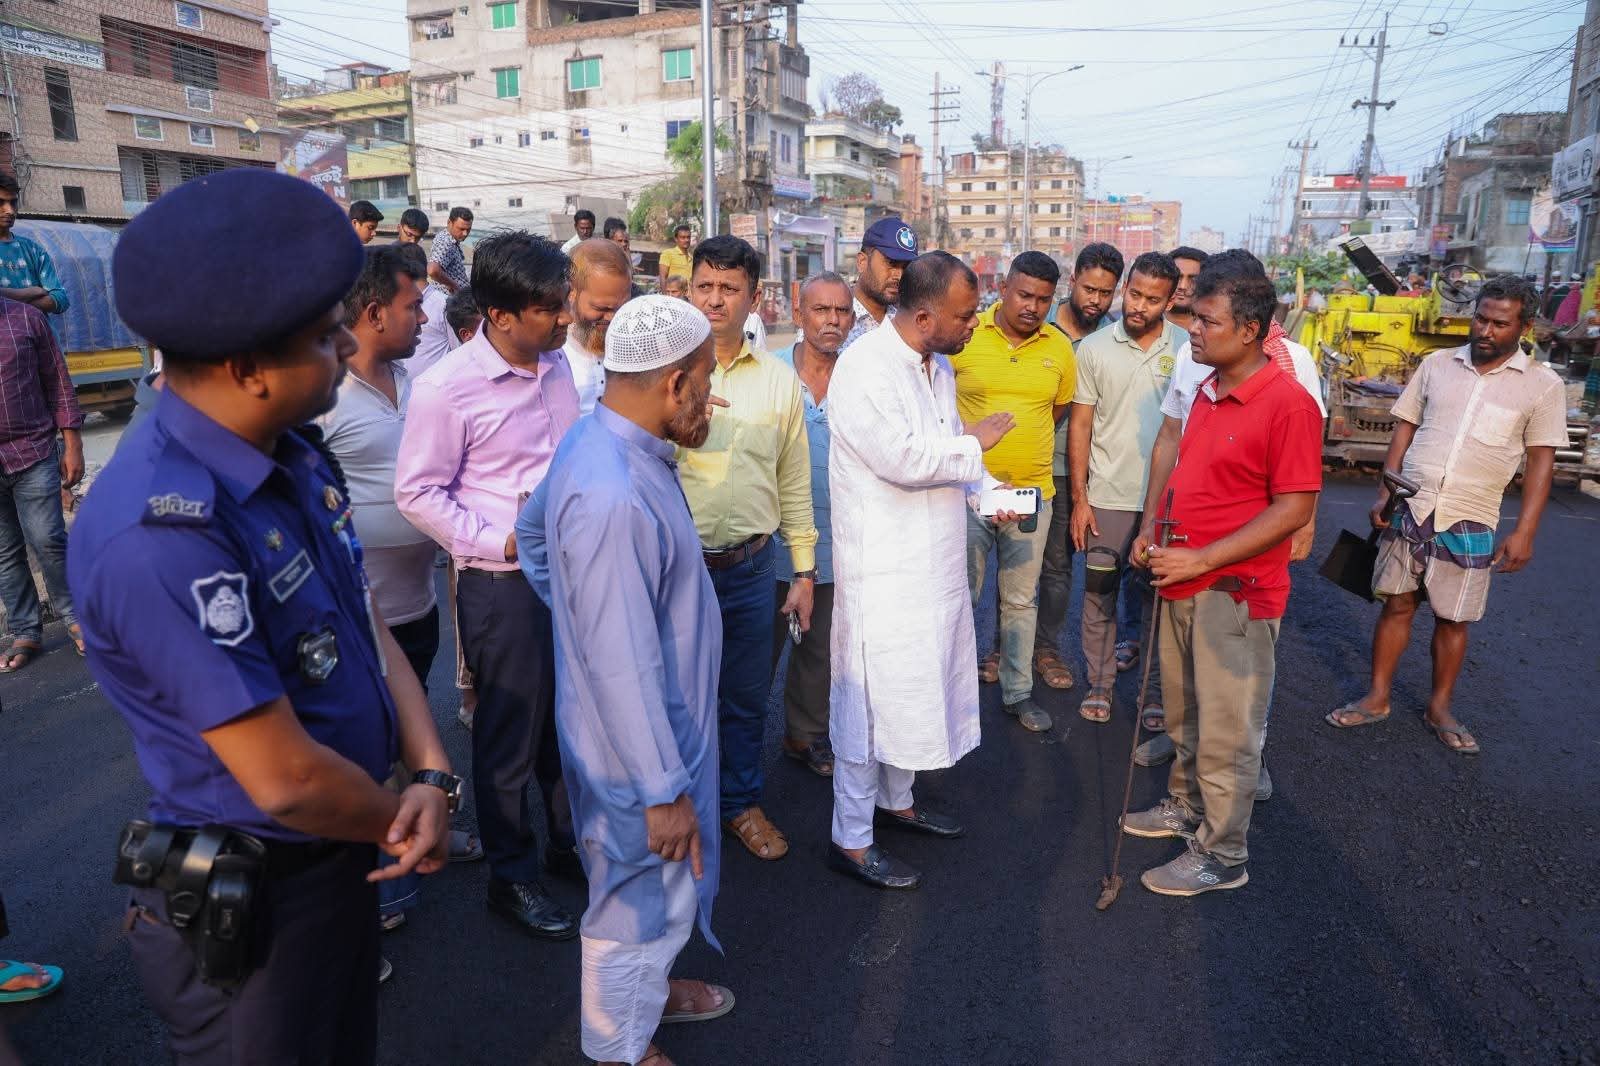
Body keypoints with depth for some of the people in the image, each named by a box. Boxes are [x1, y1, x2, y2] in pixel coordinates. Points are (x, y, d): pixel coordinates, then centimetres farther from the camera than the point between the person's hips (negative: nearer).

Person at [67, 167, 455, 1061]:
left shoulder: (292, 455, -4)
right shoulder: (161, 533, -31)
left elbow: (366, 623, 0)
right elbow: (286, 778, -28)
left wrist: (432, 774, -12)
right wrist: (403, 822, -9)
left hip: (342, 852, 7)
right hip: (250, 908, -7)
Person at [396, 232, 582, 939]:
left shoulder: (558, 364, 4)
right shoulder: (446, 389, -15)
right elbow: (417, 493, -10)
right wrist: (499, 542, -17)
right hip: (503, 584, -6)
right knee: (511, 734, 9)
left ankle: (571, 841, 41)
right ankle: (512, 877, 30)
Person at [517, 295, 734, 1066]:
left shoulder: (597, 442, -2)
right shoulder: (614, 497, -34)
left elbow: (532, 535, 15)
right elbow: (622, 665, -30)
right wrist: (663, 789, -22)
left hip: (659, 722, 9)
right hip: (640, 742, -9)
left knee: (651, 888, 29)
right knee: (642, 897, 15)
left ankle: (644, 991, 53)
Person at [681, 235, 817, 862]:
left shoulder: (779, 380, 4)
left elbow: (795, 481, 8)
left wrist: (805, 573, 8)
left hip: (752, 567, 2)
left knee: (746, 699, 17)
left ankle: (742, 803, 39)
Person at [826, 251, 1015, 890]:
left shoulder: (939, 367, 12)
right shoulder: (865, 369, -17)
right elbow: (903, 459, -26)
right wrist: (974, 444, -11)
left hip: (934, 562, 9)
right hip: (884, 568, -9)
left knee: (916, 687, 20)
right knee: (872, 698, 1)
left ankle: (895, 799, 40)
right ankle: (851, 839, 16)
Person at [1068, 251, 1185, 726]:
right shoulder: (1094, 348, -2)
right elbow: (1080, 426, 1)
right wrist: (1079, 499, -3)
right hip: (1107, 496, 0)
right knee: (1099, 595, 9)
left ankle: (1156, 688, 24)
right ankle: (1099, 683, 24)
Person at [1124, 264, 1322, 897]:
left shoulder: (1287, 404, -17)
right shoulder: (1208, 393, 9)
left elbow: (1294, 509, -19)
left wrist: (1201, 559, -22)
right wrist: (1153, 529, 7)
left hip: (1236, 593, -8)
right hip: (1183, 583, 8)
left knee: (1226, 733, 5)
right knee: (1183, 715, 22)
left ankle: (1222, 856, 21)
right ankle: (1186, 806, 42)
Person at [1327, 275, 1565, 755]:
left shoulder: (1542, 385, 0)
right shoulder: (1437, 365, 5)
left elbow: (1540, 461, -1)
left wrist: (1524, 531, -8)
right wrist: (1385, 494, 1)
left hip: (1470, 522, -1)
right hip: (1410, 509, 1)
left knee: (1454, 618, 8)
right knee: (1397, 604, 8)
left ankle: (1440, 707, 26)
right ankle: (1377, 698, 19)